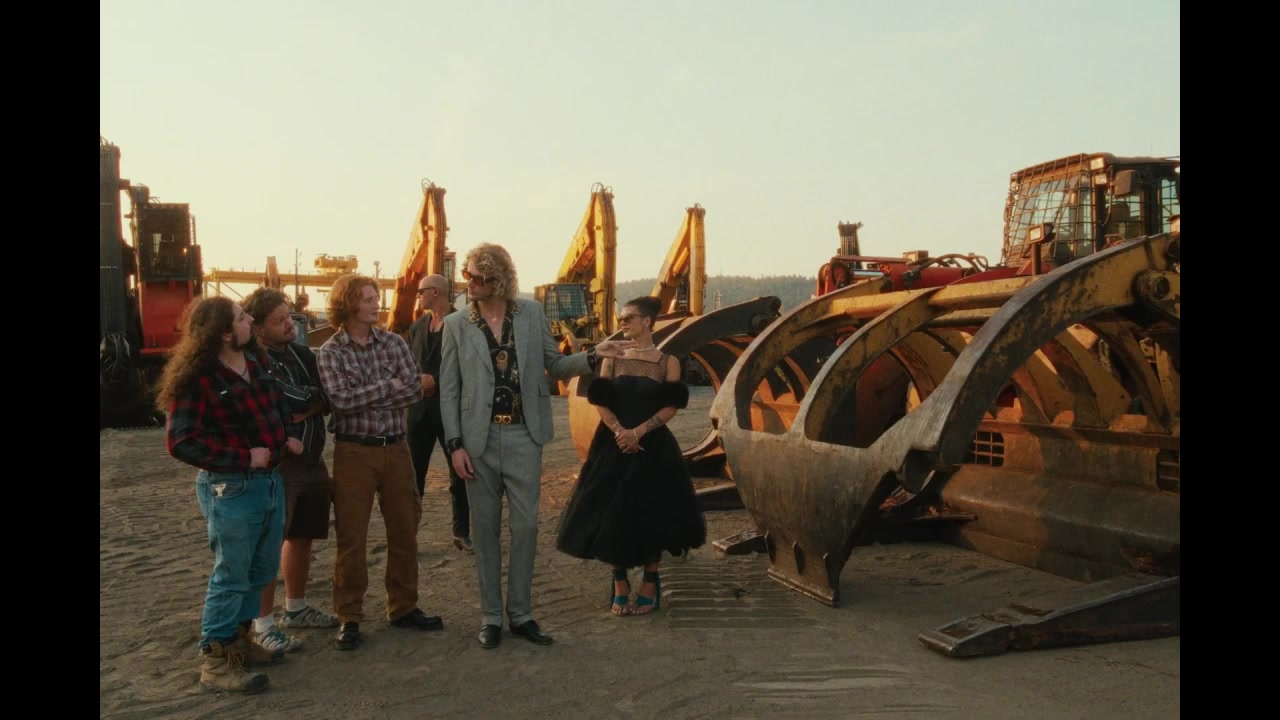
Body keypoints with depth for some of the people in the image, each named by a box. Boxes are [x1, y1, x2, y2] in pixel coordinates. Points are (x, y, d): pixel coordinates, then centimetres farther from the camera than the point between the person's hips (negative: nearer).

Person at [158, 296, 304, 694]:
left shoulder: (256, 365, 7)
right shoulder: (198, 379, -17)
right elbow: (181, 442, -20)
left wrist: (283, 438, 8)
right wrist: (244, 457, -20)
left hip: (270, 480, 8)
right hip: (230, 488, -8)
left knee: (262, 570, 17)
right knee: (232, 575, 0)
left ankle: (239, 639, 33)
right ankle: (216, 660, 14)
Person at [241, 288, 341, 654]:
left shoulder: (302, 352, 9)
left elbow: (328, 399, 4)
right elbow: (295, 399, -21)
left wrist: (304, 408, -14)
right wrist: (314, 396, -4)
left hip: (312, 460, 8)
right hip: (276, 463, -8)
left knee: (302, 537, 17)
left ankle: (295, 608, 31)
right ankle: (263, 625, 5)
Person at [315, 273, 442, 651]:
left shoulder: (394, 342, 4)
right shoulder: (329, 352, -5)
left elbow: (415, 390, -7)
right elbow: (340, 400, -17)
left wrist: (364, 401, -15)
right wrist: (388, 386, -11)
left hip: (396, 448, 4)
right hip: (354, 452, -3)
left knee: (404, 532, 11)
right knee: (351, 538, 2)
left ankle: (403, 607, 25)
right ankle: (349, 618, 15)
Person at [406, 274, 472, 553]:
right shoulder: (417, 326, 13)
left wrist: (435, 380, -17)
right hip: (420, 408, 4)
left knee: (459, 474, 7)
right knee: (413, 474, 4)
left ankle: (462, 532, 19)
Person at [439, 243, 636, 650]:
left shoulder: (532, 314, 3)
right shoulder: (456, 325, 1)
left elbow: (554, 366, 11)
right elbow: (448, 390, 1)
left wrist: (593, 356, -7)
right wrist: (455, 445, -6)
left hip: (524, 437, 1)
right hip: (479, 439, 0)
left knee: (525, 526, 4)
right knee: (485, 529, 8)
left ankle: (521, 614, 18)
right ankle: (490, 616, 20)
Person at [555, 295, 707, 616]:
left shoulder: (668, 362, 1)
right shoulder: (612, 359, 9)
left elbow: (672, 406, -7)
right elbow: (600, 401, 1)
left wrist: (638, 432, -17)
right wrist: (619, 431, -16)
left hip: (653, 448, -2)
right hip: (614, 446, 3)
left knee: (650, 516, 0)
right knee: (613, 515, 2)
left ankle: (649, 586, 13)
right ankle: (620, 587, 14)